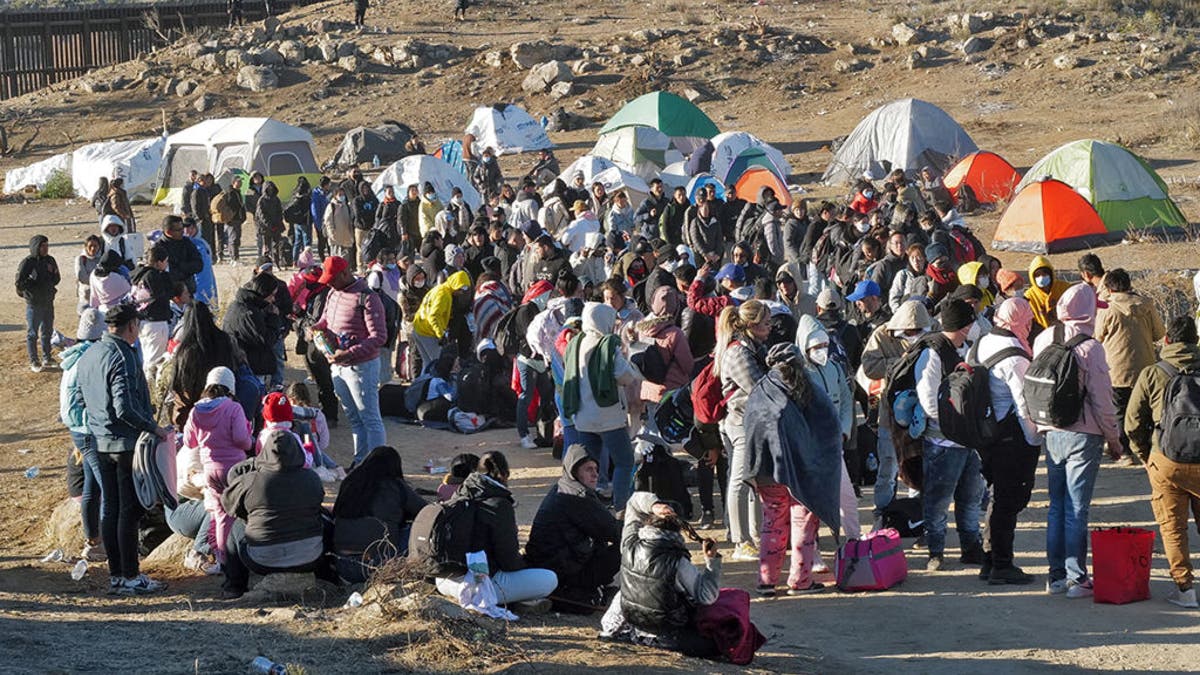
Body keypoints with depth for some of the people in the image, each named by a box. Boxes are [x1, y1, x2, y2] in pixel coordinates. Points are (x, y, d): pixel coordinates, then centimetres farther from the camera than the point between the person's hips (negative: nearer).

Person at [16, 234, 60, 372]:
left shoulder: (50, 260, 4)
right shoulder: (27, 263, -15)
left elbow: (56, 279, 9)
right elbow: (19, 283, -16)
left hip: (48, 302, 6)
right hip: (34, 303, -6)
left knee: (47, 332, 16)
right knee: (32, 334, 3)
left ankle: (46, 359, 29)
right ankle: (34, 362, 11)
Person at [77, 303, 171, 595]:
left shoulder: (88, 355, 9)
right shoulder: (123, 357, -19)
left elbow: (81, 399, 18)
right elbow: (125, 409, -25)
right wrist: (153, 427, -16)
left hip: (101, 441, 9)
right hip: (127, 442, -8)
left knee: (110, 508, 13)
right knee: (130, 511, -3)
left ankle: (116, 575, 18)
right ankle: (130, 578, 1)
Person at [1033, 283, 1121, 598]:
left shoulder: (1042, 341, 0)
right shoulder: (1090, 347, -15)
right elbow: (1102, 398, -11)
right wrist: (1113, 438, 1)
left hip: (1051, 433, 5)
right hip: (1083, 435, -5)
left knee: (1056, 506, 13)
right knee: (1076, 509, -1)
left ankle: (1056, 575, 17)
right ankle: (1076, 578, 3)